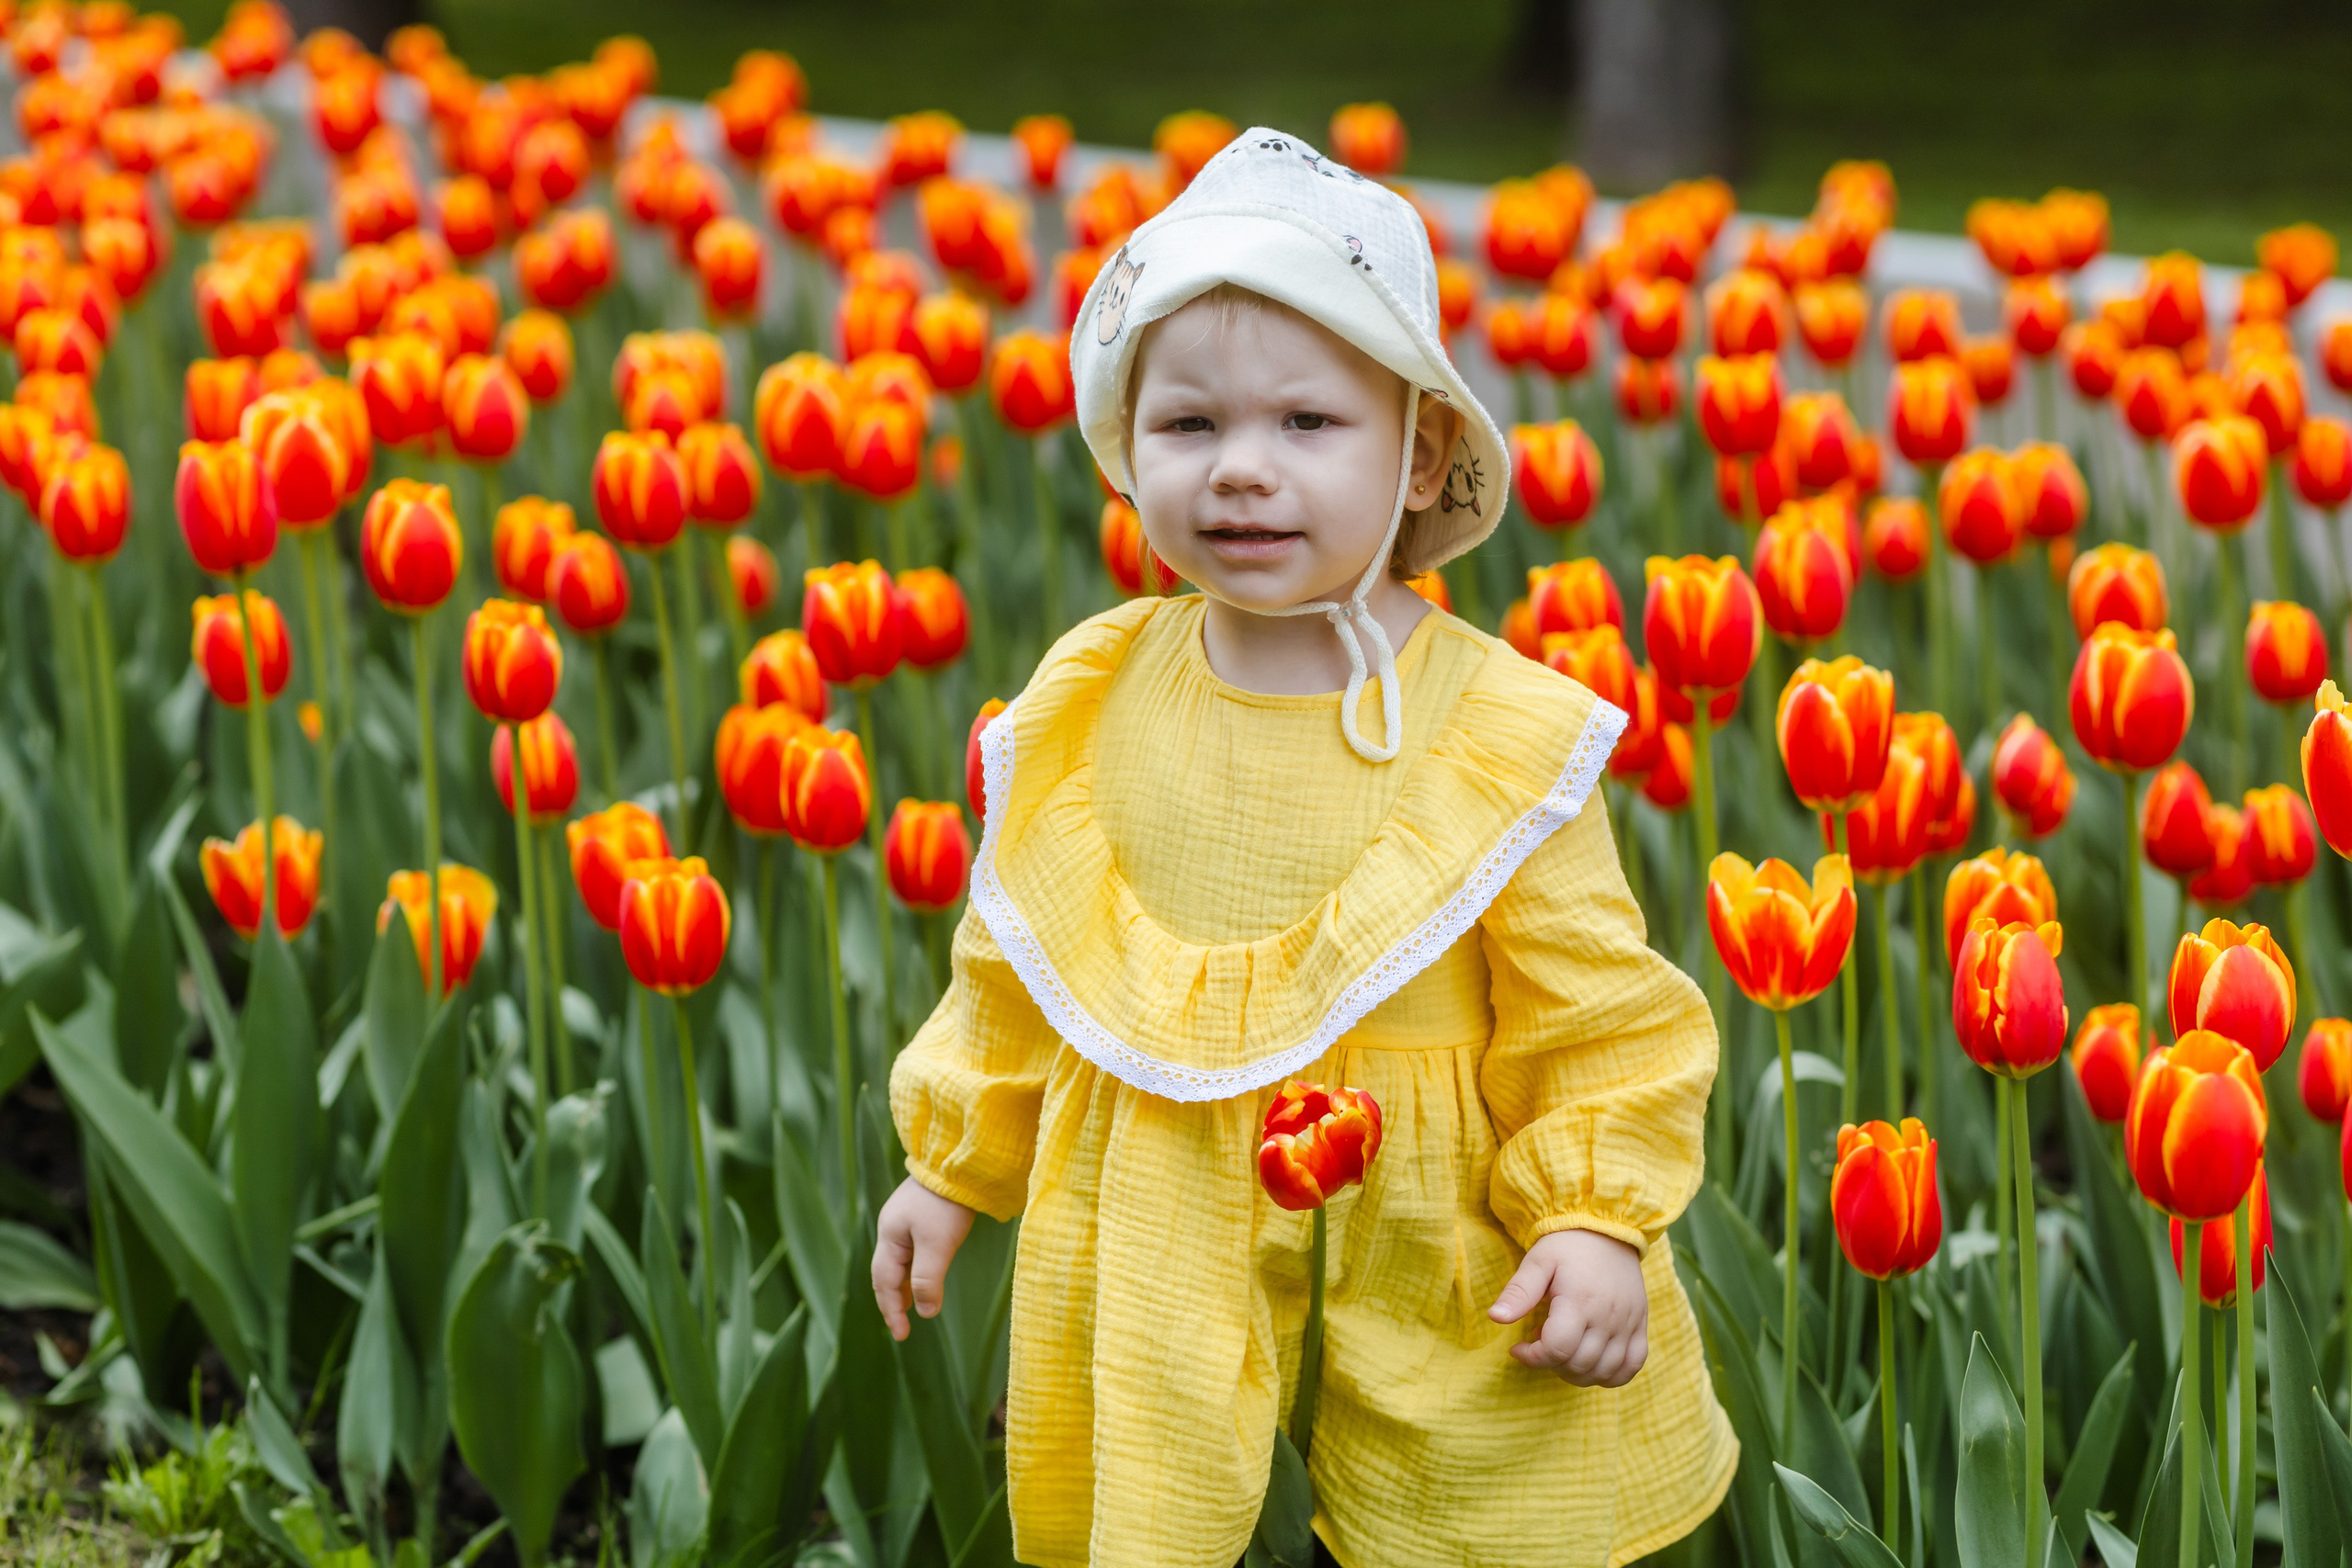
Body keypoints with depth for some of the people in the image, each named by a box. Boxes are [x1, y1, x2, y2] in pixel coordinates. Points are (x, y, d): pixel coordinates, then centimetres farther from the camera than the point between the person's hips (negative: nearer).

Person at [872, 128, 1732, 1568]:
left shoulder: (1498, 733, -12)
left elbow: (1598, 1009, -6)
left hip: (1434, 1265, -2)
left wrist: (1600, 1219, -14)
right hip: (1161, 1260, 3)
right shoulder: (1090, 706, -2)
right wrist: (956, 1165, 16)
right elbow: (1020, 968, 12)